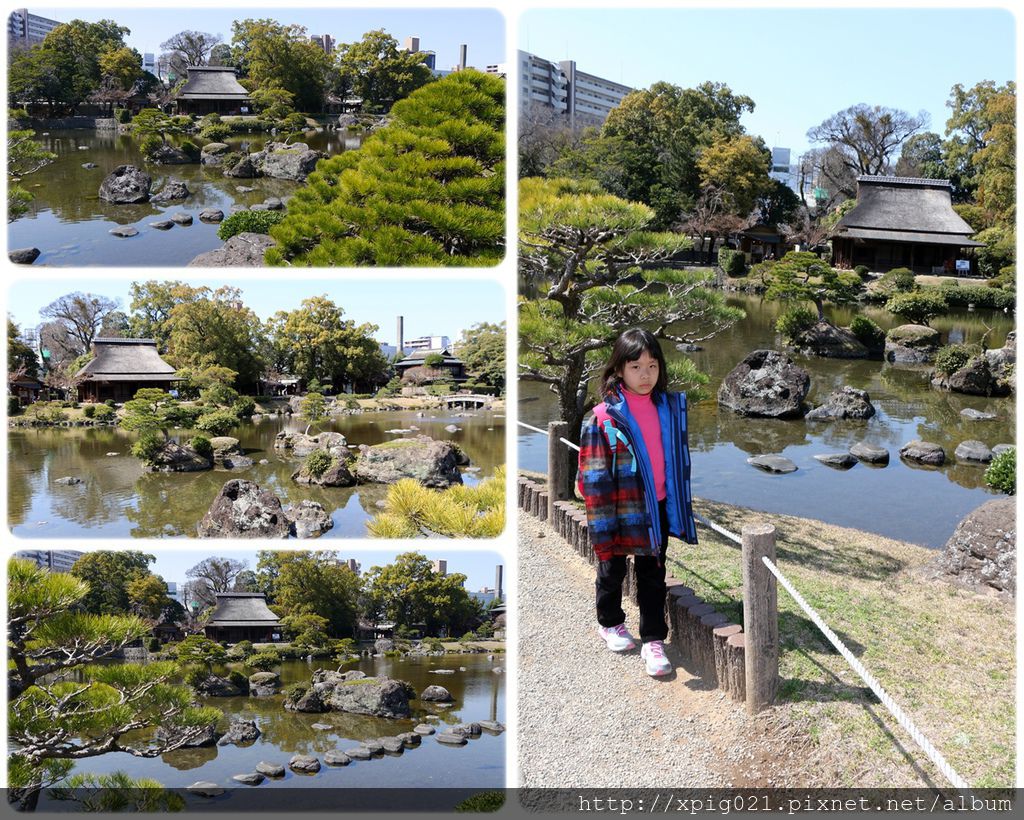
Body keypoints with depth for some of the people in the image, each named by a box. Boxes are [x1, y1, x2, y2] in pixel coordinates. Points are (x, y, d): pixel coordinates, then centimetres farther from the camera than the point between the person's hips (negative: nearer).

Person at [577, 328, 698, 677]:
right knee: (612, 570, 17)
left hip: (659, 508, 3)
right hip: (622, 510, -3)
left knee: (653, 575, 11)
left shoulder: (670, 407, 0)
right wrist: (602, 527, -14)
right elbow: (594, 476, -13)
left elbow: (678, 458, 11)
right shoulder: (604, 417, -16)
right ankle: (610, 623, 40)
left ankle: (653, 640, 20)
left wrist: (681, 510, 14)